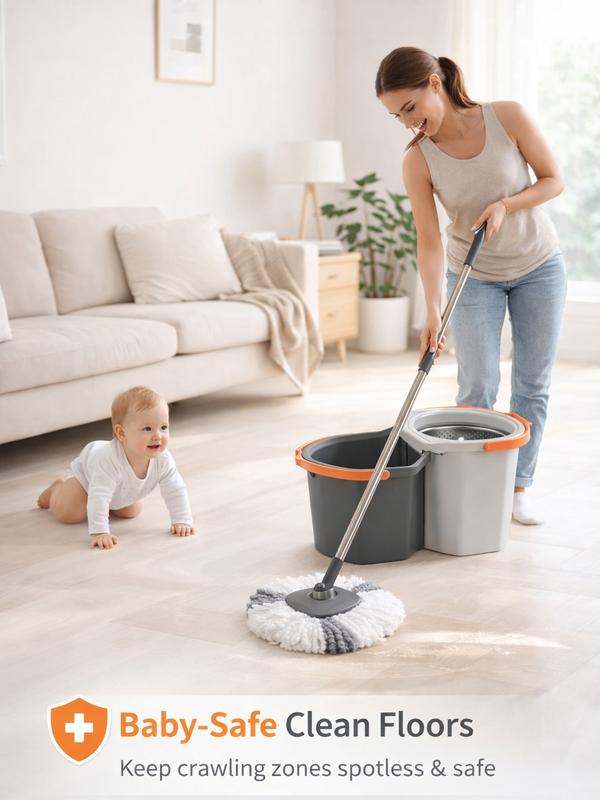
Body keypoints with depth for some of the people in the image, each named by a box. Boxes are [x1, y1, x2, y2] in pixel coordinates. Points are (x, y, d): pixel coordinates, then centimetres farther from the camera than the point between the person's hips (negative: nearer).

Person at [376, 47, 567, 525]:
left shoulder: (508, 117, -20)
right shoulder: (418, 161, -18)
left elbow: (553, 180, -10)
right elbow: (429, 241, -20)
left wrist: (505, 205, -26)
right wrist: (433, 311, -31)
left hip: (538, 266, 0)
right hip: (474, 276, 0)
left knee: (533, 383, 5)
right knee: (478, 387, -6)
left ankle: (519, 487, 17)